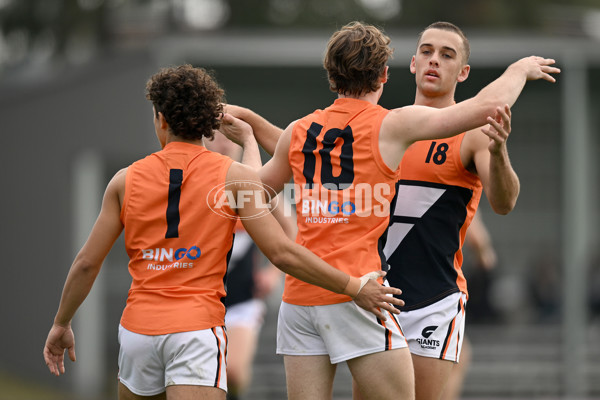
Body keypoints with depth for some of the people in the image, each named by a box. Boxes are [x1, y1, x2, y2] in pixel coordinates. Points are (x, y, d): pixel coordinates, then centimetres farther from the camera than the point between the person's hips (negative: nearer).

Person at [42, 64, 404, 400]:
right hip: (198, 327, -3)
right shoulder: (234, 177, 0)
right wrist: (354, 287, 1)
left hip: (138, 326, 3)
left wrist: (61, 324, 23)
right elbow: (282, 253, -6)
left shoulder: (127, 180, 7)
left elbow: (87, 263, 9)